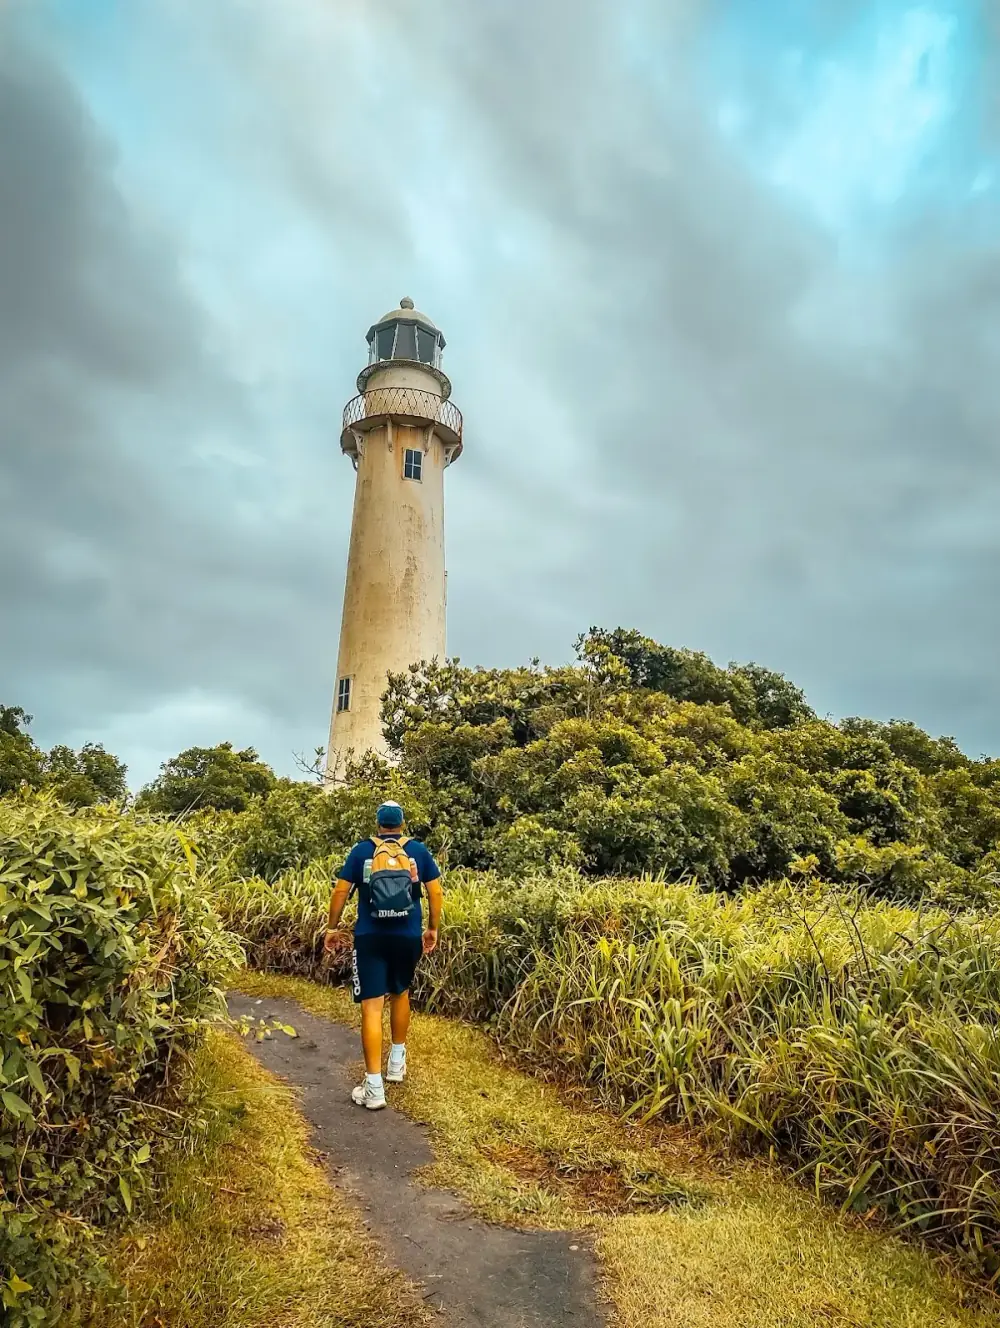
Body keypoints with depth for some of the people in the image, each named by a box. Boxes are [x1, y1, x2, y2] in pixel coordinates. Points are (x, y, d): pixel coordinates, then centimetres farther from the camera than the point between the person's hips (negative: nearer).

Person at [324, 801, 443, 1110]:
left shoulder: (361, 850, 2)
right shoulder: (418, 850, 3)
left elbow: (341, 890, 0)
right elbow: (435, 891, 3)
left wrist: (332, 928, 11)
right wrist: (433, 928, 13)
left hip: (370, 938, -2)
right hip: (408, 937, 2)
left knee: (371, 1007, -1)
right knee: (400, 993, 25)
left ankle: (374, 1087, -3)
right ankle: (397, 1061, 36)